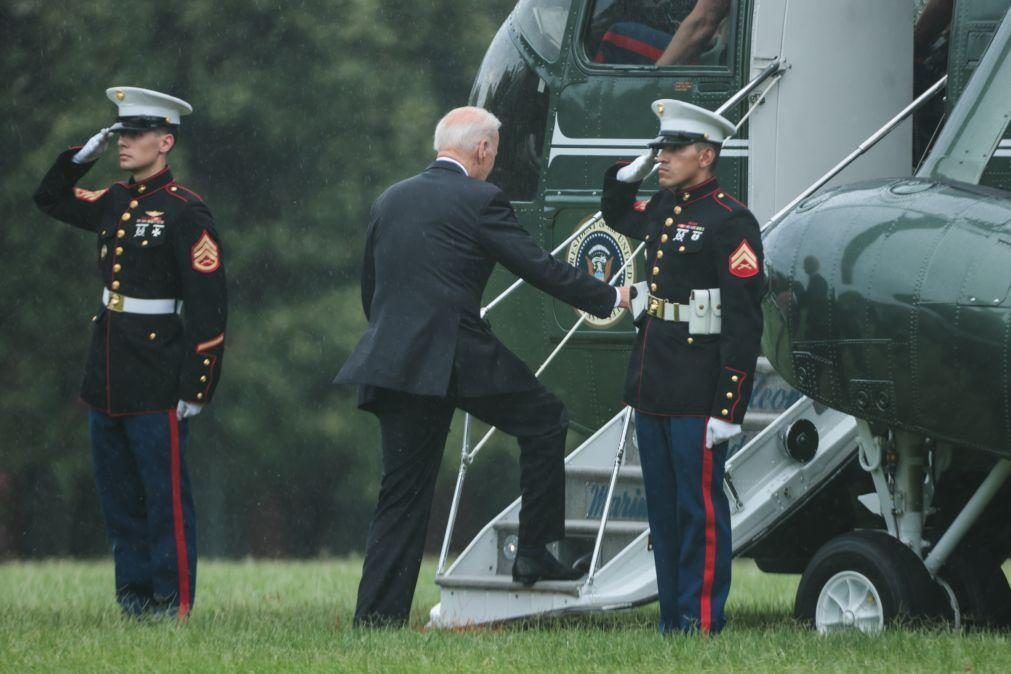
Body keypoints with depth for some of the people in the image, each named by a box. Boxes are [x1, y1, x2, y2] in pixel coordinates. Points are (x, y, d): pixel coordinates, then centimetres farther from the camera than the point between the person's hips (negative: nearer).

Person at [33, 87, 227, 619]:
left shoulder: (185, 212, -10)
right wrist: (83, 156, 10)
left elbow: (208, 305, -13)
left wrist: (195, 387, -16)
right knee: (118, 497, 11)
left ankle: (172, 604, 1)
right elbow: (50, 198, 28)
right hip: (107, 376, 8)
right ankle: (133, 597, 18)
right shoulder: (115, 203, 11)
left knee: (165, 496, -3)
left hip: (157, 384, -8)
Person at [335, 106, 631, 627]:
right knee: (545, 421, 14)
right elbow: (539, 267, -3)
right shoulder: (479, 200, -4)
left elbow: (369, 292, 21)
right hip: (459, 357, -6)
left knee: (402, 493, 9)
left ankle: (377, 615, 2)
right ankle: (534, 554, 13)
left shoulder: (388, 202, 15)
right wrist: (609, 298, 9)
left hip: (393, 361, 6)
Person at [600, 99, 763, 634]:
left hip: (699, 390, -8)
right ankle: (672, 622, 16)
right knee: (663, 507, 11)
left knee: (700, 508, -4)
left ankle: (703, 625, -1)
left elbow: (744, 323, -16)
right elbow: (617, 217, 38)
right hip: (653, 384, 8)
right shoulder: (664, 209, 13)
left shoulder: (730, 222, -12)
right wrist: (628, 175, 16)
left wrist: (729, 409, -19)